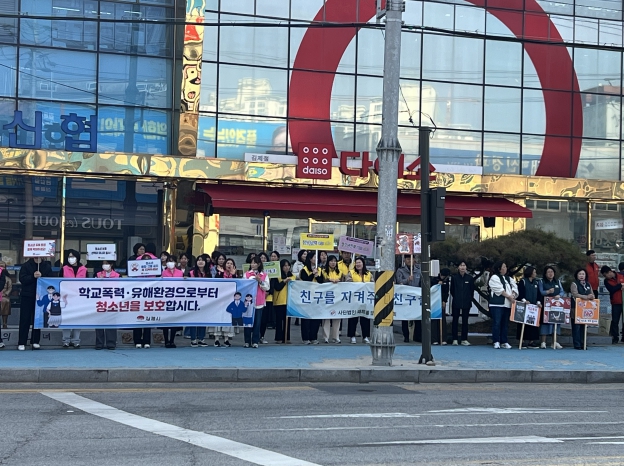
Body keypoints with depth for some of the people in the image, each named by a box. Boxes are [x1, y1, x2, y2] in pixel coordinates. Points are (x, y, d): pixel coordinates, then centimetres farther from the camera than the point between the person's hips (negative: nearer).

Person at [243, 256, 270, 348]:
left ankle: (255, 341, 6)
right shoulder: (246, 274, 7)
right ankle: (247, 341, 7)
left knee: (257, 322, 1)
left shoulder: (264, 275, 7)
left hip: (259, 302, 0)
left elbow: (267, 288, 1)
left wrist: (260, 281, -11)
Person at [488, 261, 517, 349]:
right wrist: (509, 296, -12)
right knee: (497, 323, -8)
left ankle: (504, 342, 10)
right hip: (497, 304, -7)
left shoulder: (508, 278, 21)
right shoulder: (494, 277, -2)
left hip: (507, 304, 7)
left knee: (505, 324, 6)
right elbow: (499, 289, -12)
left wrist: (513, 295, -9)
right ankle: (496, 342, -5)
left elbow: (514, 287, 10)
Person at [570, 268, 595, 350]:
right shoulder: (574, 284, 0)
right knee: (576, 327, -7)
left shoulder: (588, 285, 17)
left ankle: (582, 344, 9)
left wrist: (592, 296, -13)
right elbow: (575, 294, -14)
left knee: (583, 326, 4)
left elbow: (592, 295, 12)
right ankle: (577, 345, -5)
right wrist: (586, 297, -22)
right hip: (576, 308, -5)